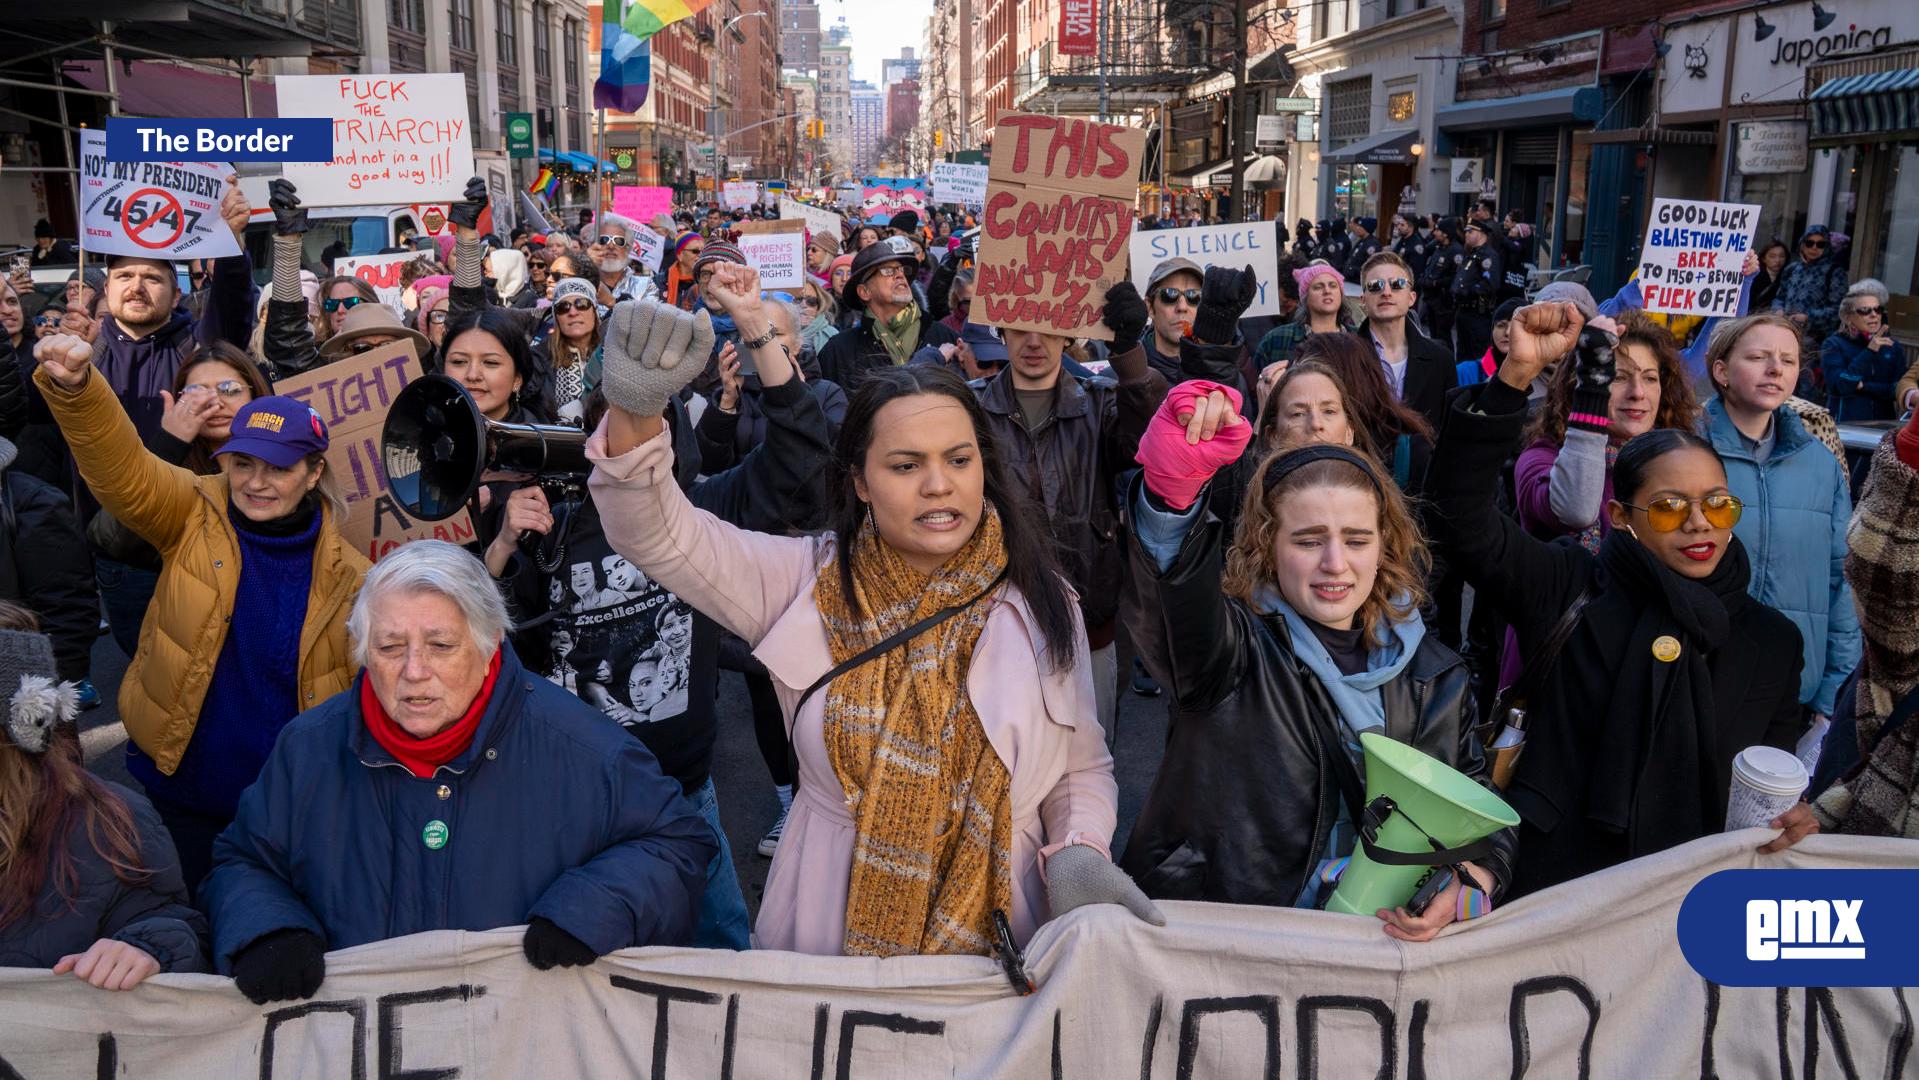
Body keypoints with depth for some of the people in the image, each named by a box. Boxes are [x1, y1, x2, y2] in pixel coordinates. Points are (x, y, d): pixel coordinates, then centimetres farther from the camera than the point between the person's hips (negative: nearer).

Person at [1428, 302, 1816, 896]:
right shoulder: (1567, 590, -3)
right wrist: (1516, 374, -24)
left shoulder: (1773, 639, 9)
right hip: (1554, 887, -4)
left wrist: (1792, 814, -1)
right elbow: (1461, 510, -16)